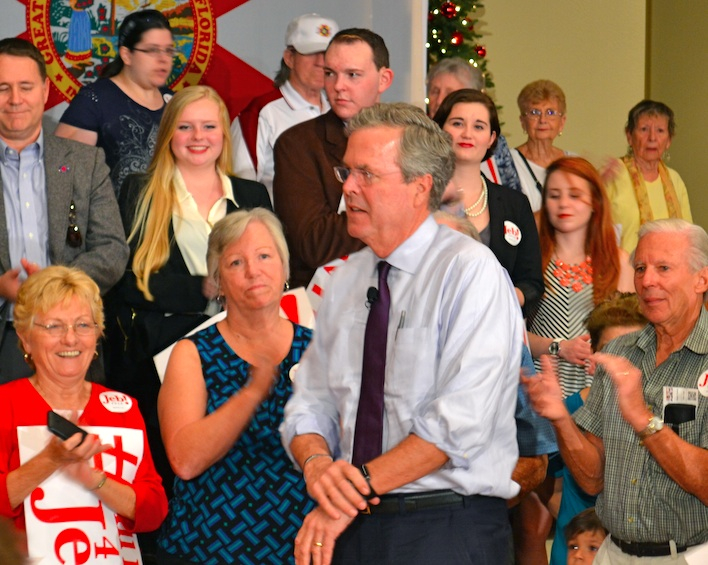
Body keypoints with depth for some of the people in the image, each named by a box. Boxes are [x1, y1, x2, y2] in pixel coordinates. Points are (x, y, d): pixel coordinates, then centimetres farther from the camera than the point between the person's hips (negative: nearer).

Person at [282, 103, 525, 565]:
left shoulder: (470, 272, -10)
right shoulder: (345, 280, 11)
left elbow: (459, 422, -18)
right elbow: (310, 404, 10)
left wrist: (358, 486, -17)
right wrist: (318, 465, -11)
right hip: (352, 528, 5)